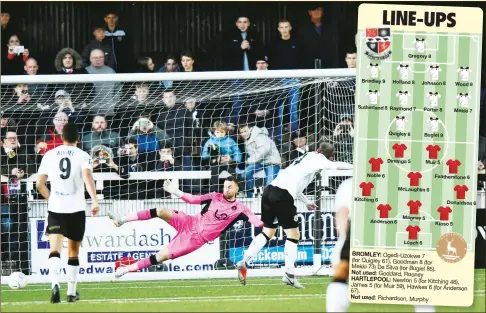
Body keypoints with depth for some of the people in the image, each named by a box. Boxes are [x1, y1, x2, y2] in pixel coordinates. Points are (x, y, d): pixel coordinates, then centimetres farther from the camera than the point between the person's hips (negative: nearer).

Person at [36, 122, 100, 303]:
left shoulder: (50, 155, 8)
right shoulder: (82, 156, 1)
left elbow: (39, 184, 9)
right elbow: (87, 177, -17)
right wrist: (94, 201, -25)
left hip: (55, 209, 0)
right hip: (76, 209, 0)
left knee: (55, 250, -9)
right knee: (73, 253, 14)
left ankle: (55, 284, -35)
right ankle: (71, 293, 19)